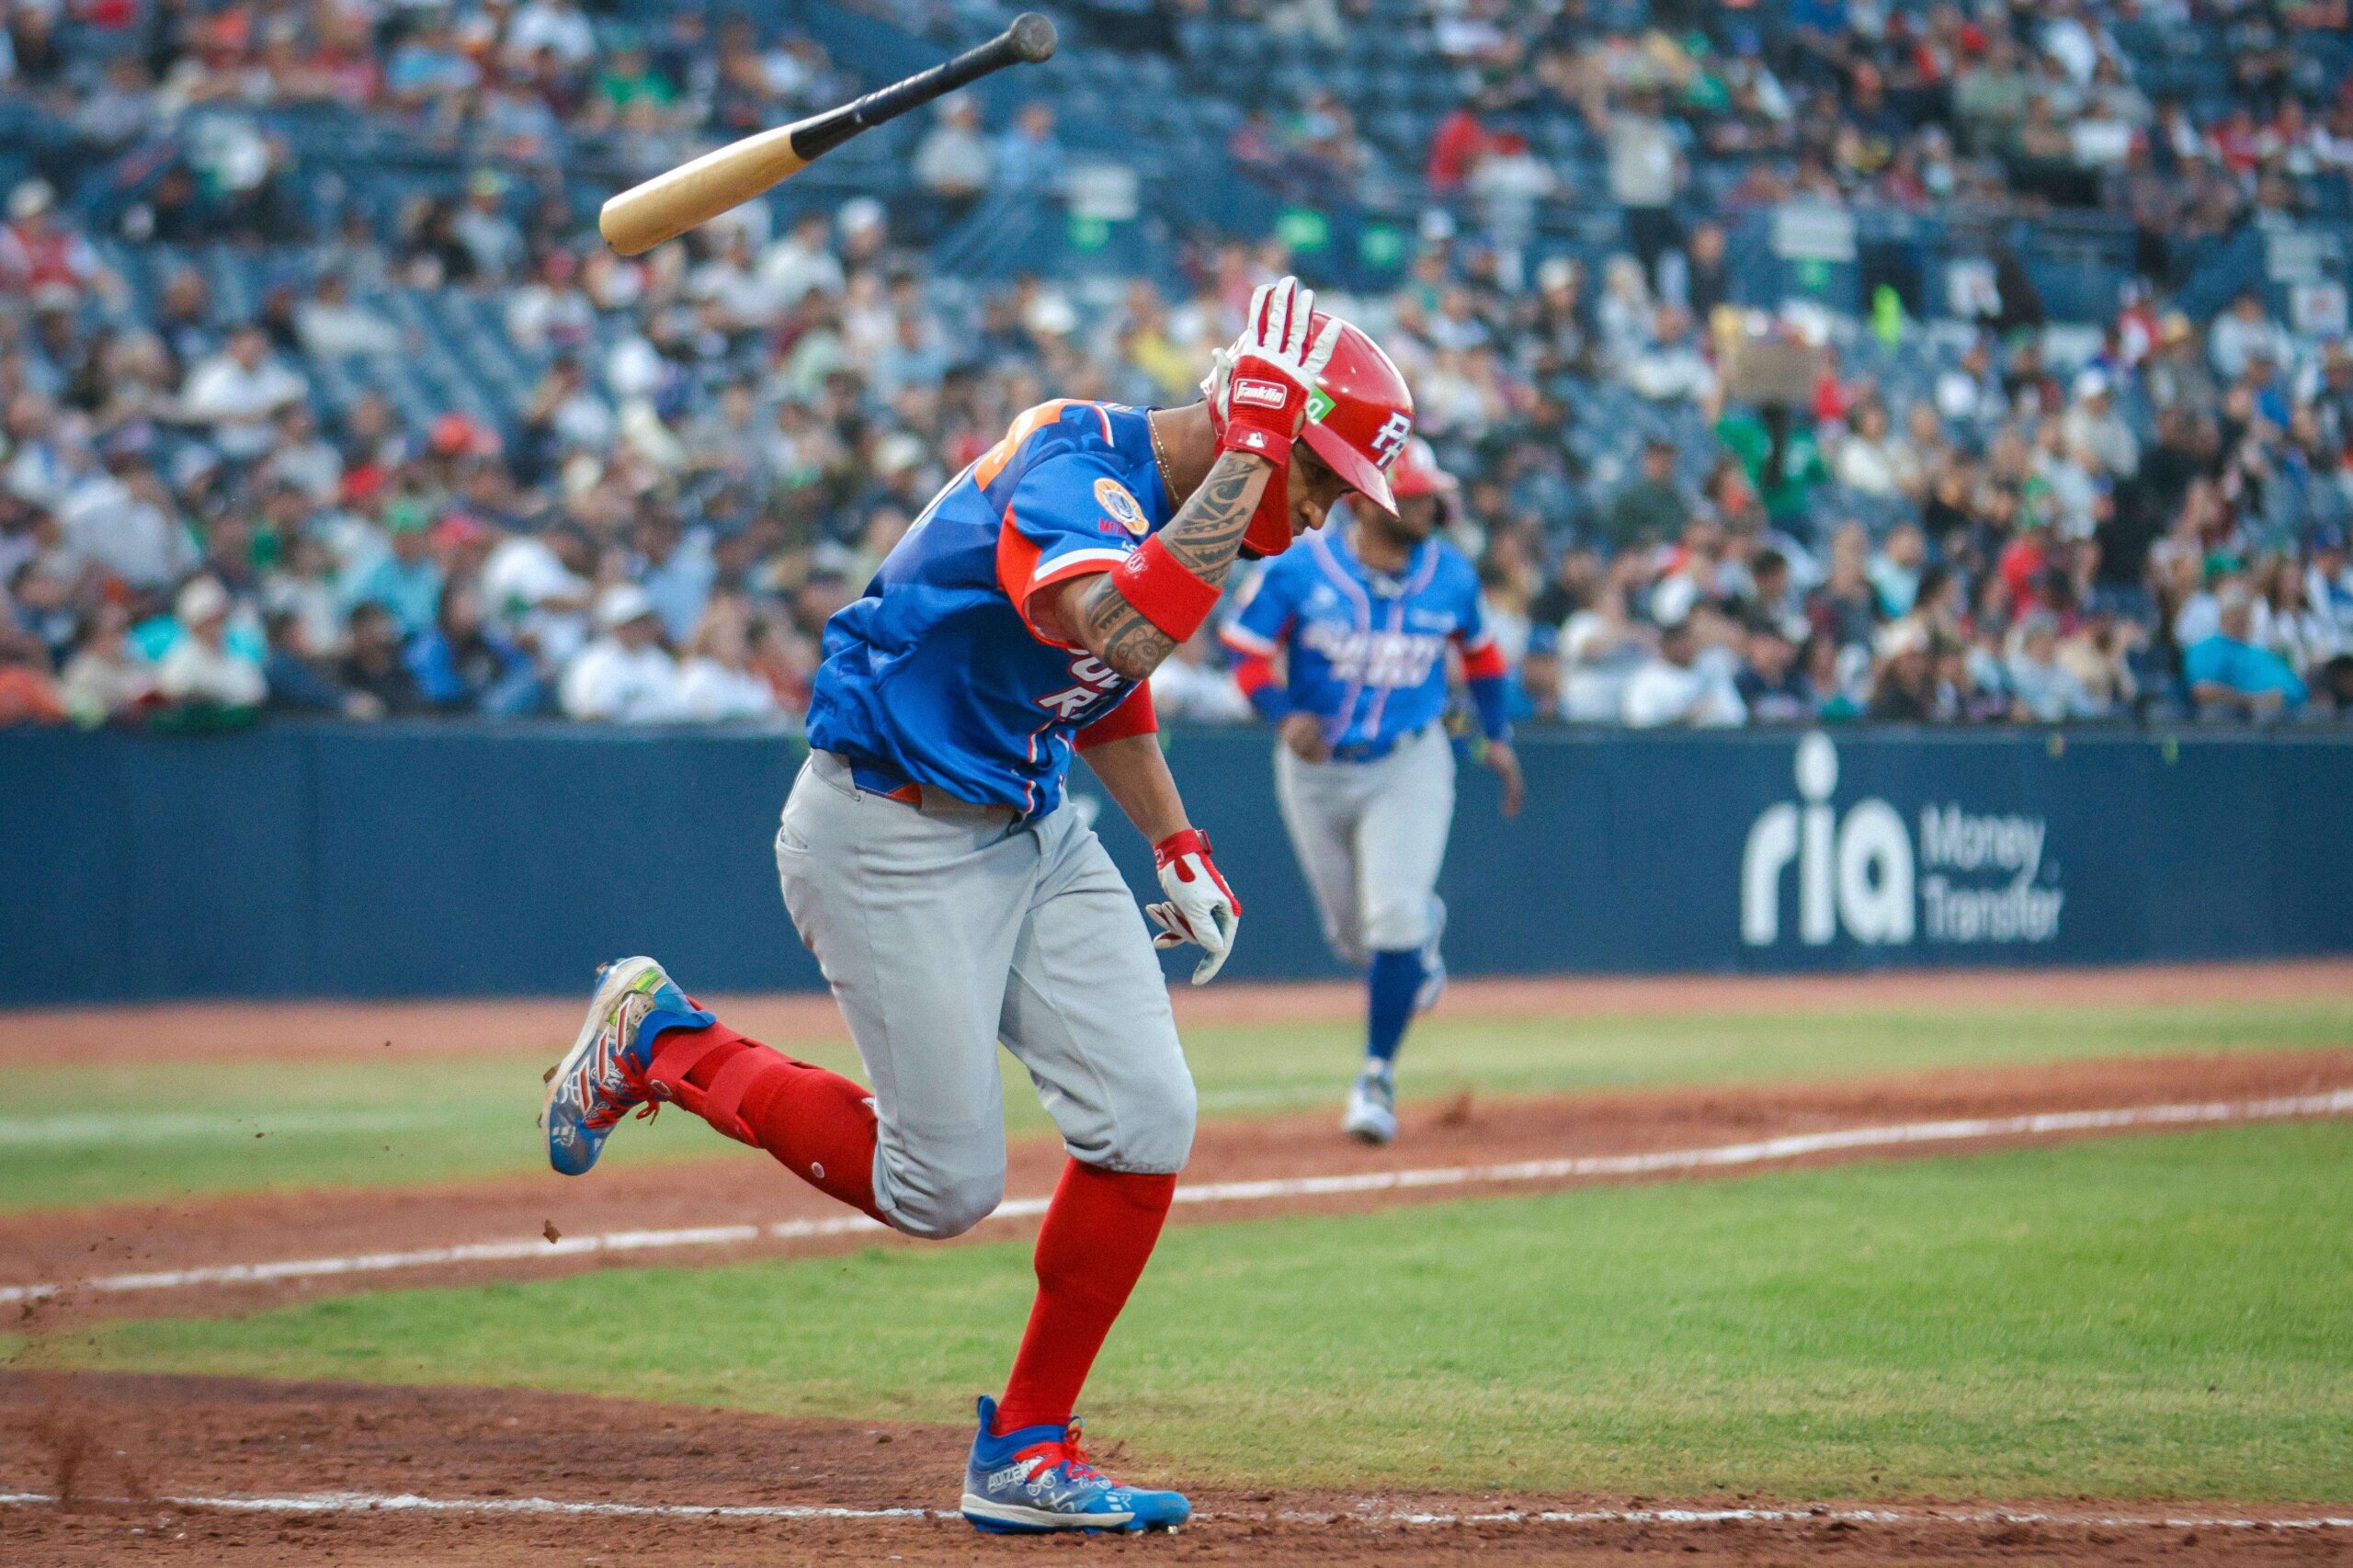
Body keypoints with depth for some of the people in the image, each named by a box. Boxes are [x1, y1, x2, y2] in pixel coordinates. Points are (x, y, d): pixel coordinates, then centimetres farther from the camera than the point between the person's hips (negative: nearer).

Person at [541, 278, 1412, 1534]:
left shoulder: (1177, 503, 5)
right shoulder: (1072, 471, -25)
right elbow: (1125, 632, -46)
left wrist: (1177, 846, 13)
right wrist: (1245, 452, -42)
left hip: (1031, 835, 9)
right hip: (888, 837, -9)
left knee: (1144, 1120, -5)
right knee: (942, 1188, -6)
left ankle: (1027, 1454, 8)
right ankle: (659, 1042, 16)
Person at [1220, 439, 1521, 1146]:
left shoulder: (1450, 576, -4)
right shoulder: (1298, 571, -13)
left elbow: (1479, 649, 14)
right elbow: (1246, 651, -10)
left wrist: (1498, 736, 13)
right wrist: (1283, 717, -27)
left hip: (1409, 765, 0)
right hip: (1315, 767, 0)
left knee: (1394, 919, -16)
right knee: (1353, 933, 13)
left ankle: (1377, 1078, -4)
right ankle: (1424, 929, 52)